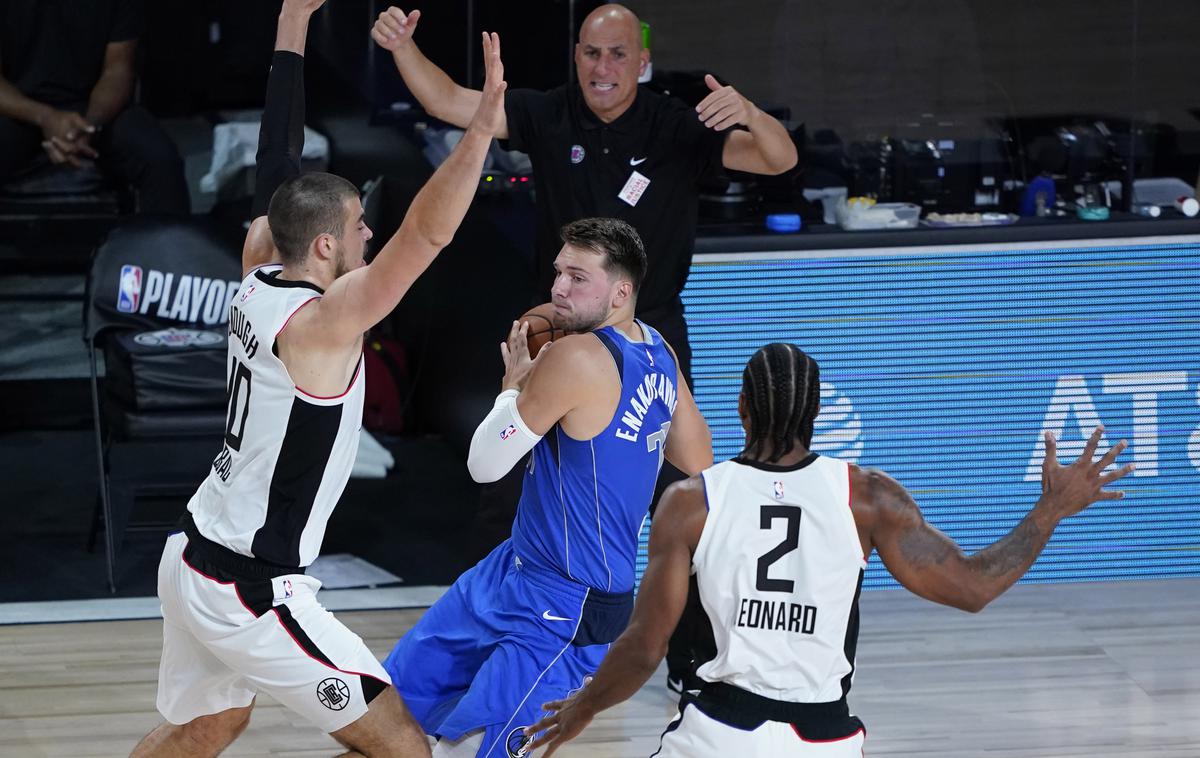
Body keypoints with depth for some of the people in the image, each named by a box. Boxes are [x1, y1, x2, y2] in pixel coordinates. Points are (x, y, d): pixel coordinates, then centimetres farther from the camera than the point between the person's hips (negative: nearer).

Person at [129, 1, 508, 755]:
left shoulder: (259, 276, 1)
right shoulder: (318, 323, -22)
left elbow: (279, 170, 12)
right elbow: (425, 237, -35)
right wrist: (481, 131, -45)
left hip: (196, 558, 10)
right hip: (251, 594, -9)